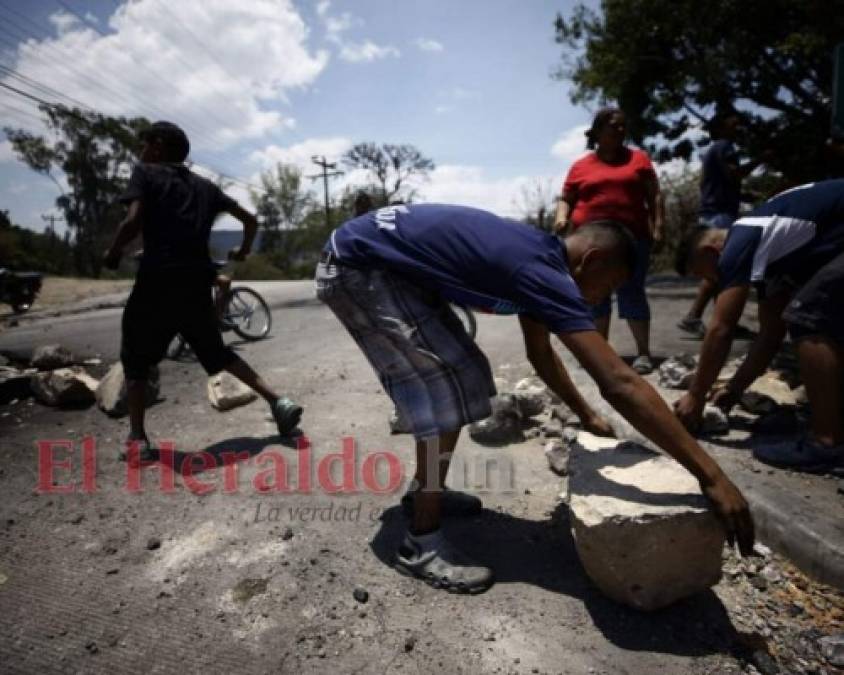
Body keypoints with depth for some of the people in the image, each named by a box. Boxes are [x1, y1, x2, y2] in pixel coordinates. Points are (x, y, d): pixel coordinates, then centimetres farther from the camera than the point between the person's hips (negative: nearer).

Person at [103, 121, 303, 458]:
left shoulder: (145, 174, 4)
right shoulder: (204, 186, 19)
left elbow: (133, 221, -13)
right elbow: (250, 219, 20)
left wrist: (112, 254, 4)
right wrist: (243, 252, 36)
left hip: (158, 280, -4)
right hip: (198, 282, 5)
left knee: (135, 360, 12)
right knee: (217, 352, 18)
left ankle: (138, 439, 9)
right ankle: (278, 401, 8)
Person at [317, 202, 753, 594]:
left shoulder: (536, 255, 5)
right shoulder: (543, 271, -25)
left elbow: (541, 354, 18)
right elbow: (619, 383, -29)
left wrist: (586, 416, 21)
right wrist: (710, 475, -22)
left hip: (392, 267, 10)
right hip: (358, 267, -10)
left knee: (458, 372, 11)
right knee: (445, 384, -14)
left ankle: (425, 487, 29)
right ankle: (422, 544, -1)